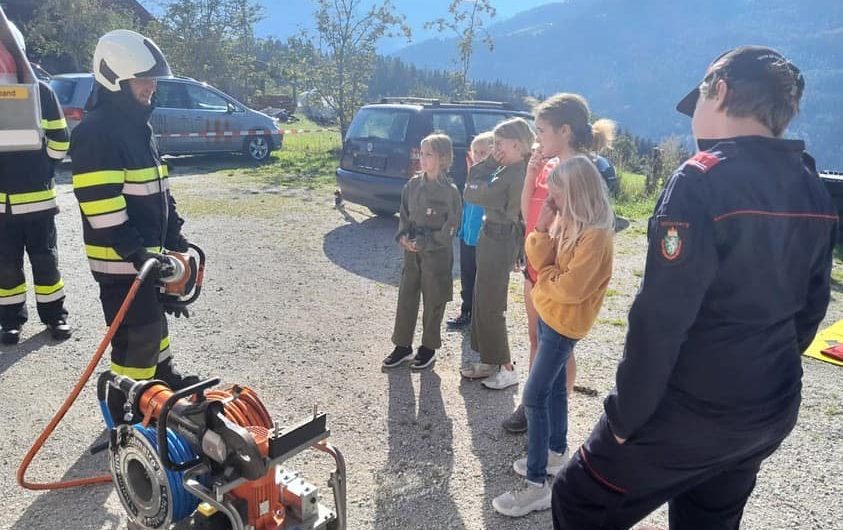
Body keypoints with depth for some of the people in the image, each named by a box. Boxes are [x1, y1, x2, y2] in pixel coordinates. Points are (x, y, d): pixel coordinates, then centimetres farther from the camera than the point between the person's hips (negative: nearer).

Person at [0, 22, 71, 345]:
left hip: (38, 197, -1)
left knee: (45, 260, 8)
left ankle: (55, 315, 19)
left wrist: (44, 169, 4)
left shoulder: (42, 91, 0)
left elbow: (60, 138, 7)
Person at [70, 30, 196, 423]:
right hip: (121, 258, -10)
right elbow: (102, 208, -24)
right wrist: (135, 253, -25)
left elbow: (158, 188, 18)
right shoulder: (95, 131, -18)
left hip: (149, 249, 10)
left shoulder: (137, 123, 13)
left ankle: (163, 375, 42)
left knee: (154, 314, 23)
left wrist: (174, 236, 15)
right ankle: (125, 409, 14)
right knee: (137, 333, -2)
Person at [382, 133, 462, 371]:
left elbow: (450, 228, -13)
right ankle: (403, 345, 23)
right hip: (412, 252, 5)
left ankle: (428, 348, 23)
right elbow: (404, 214, 11)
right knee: (406, 297, 10)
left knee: (433, 301, 7)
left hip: (437, 253, -5)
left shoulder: (449, 191, -12)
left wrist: (423, 243, -15)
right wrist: (403, 236, -6)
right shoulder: (413, 184, 3)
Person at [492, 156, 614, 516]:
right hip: (550, 315, 9)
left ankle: (537, 485, 1)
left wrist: (543, 277, -8)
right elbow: (542, 261, 1)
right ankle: (556, 453, 38)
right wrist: (543, 228, -13)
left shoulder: (595, 234, -24)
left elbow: (570, 287, -26)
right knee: (554, 387, 20)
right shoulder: (569, 222, 5)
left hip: (564, 322, -9)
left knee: (534, 396, -8)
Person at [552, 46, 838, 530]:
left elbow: (661, 317, -24)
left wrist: (625, 415, -14)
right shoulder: (815, 192, 4)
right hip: (772, 411, 8)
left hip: (691, 411, -8)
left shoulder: (704, 180, -20)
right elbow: (810, 307, 11)